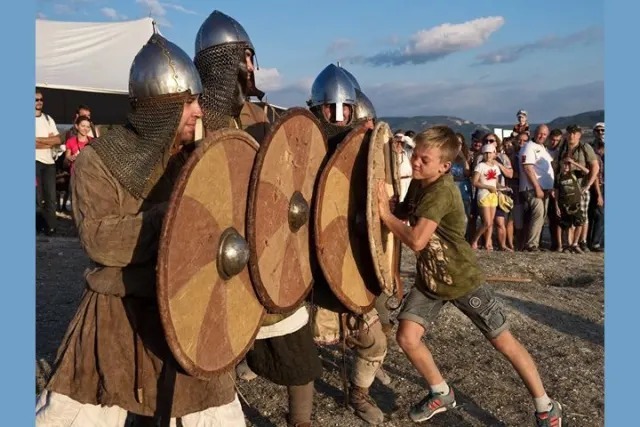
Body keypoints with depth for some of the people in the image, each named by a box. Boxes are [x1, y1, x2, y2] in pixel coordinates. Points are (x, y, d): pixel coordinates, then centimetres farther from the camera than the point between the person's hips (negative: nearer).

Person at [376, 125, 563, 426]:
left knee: (504, 342, 3)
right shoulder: (418, 183, 0)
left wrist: (384, 212, -26)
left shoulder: (441, 191, -27)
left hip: (462, 280, -7)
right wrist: (386, 206, -10)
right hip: (428, 279, 7)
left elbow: (416, 241, -34)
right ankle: (442, 394, 23)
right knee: (406, 337, -3)